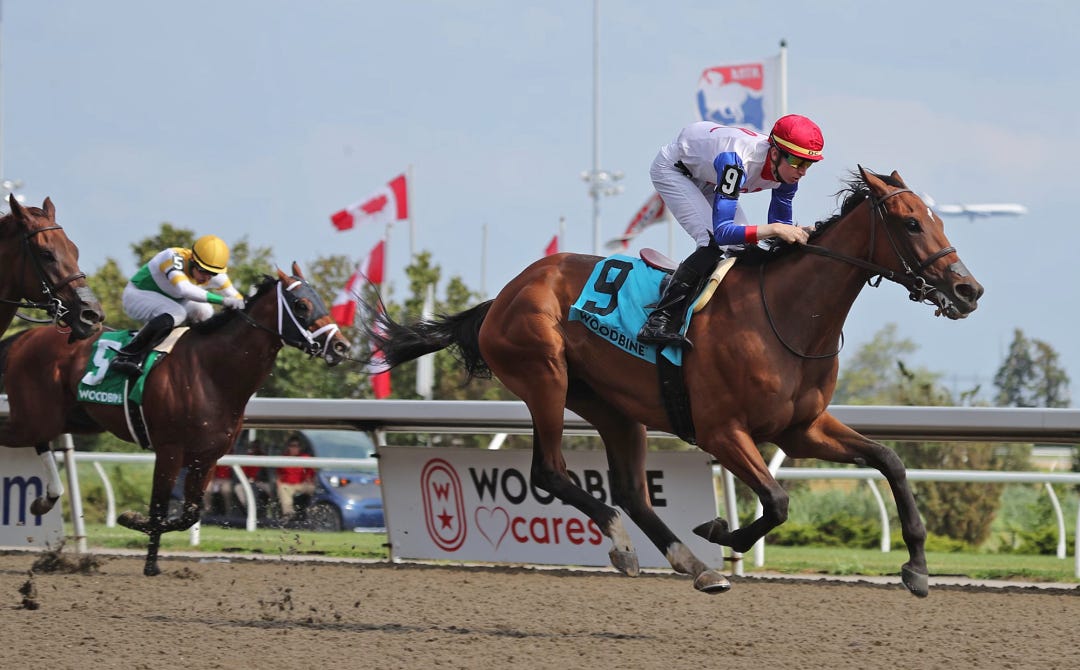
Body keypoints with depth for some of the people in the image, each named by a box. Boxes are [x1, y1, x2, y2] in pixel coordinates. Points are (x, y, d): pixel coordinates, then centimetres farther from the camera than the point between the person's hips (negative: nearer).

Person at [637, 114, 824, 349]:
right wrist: (772, 229, -59)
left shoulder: (786, 170, -21)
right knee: (714, 243, -24)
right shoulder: (735, 161, -44)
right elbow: (722, 231, -48)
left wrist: (799, 233, -29)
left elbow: (781, 225, -7)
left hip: (705, 178, 8)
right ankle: (658, 323, -25)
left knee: (745, 246, -3)